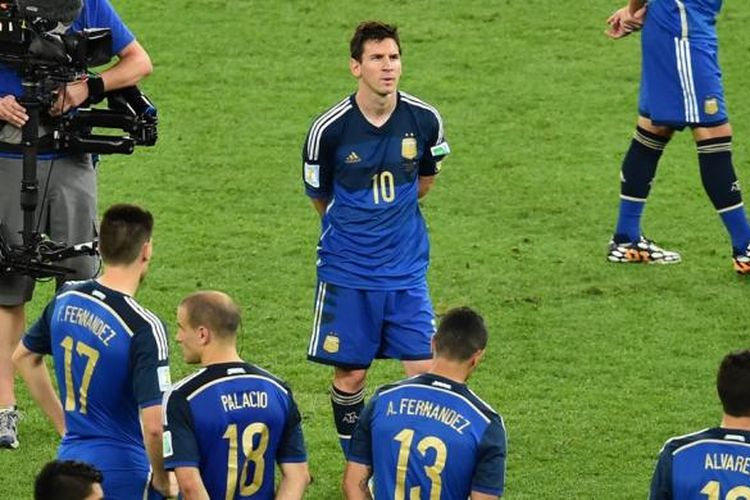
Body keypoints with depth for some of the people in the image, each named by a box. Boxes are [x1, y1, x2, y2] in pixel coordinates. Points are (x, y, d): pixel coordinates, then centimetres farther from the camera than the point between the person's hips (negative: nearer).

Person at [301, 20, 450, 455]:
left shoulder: (424, 120, -6)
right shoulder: (330, 129, -13)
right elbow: (318, 194, 5)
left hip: (407, 268, 2)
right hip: (347, 270, -2)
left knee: (426, 370, -4)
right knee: (350, 374, 4)